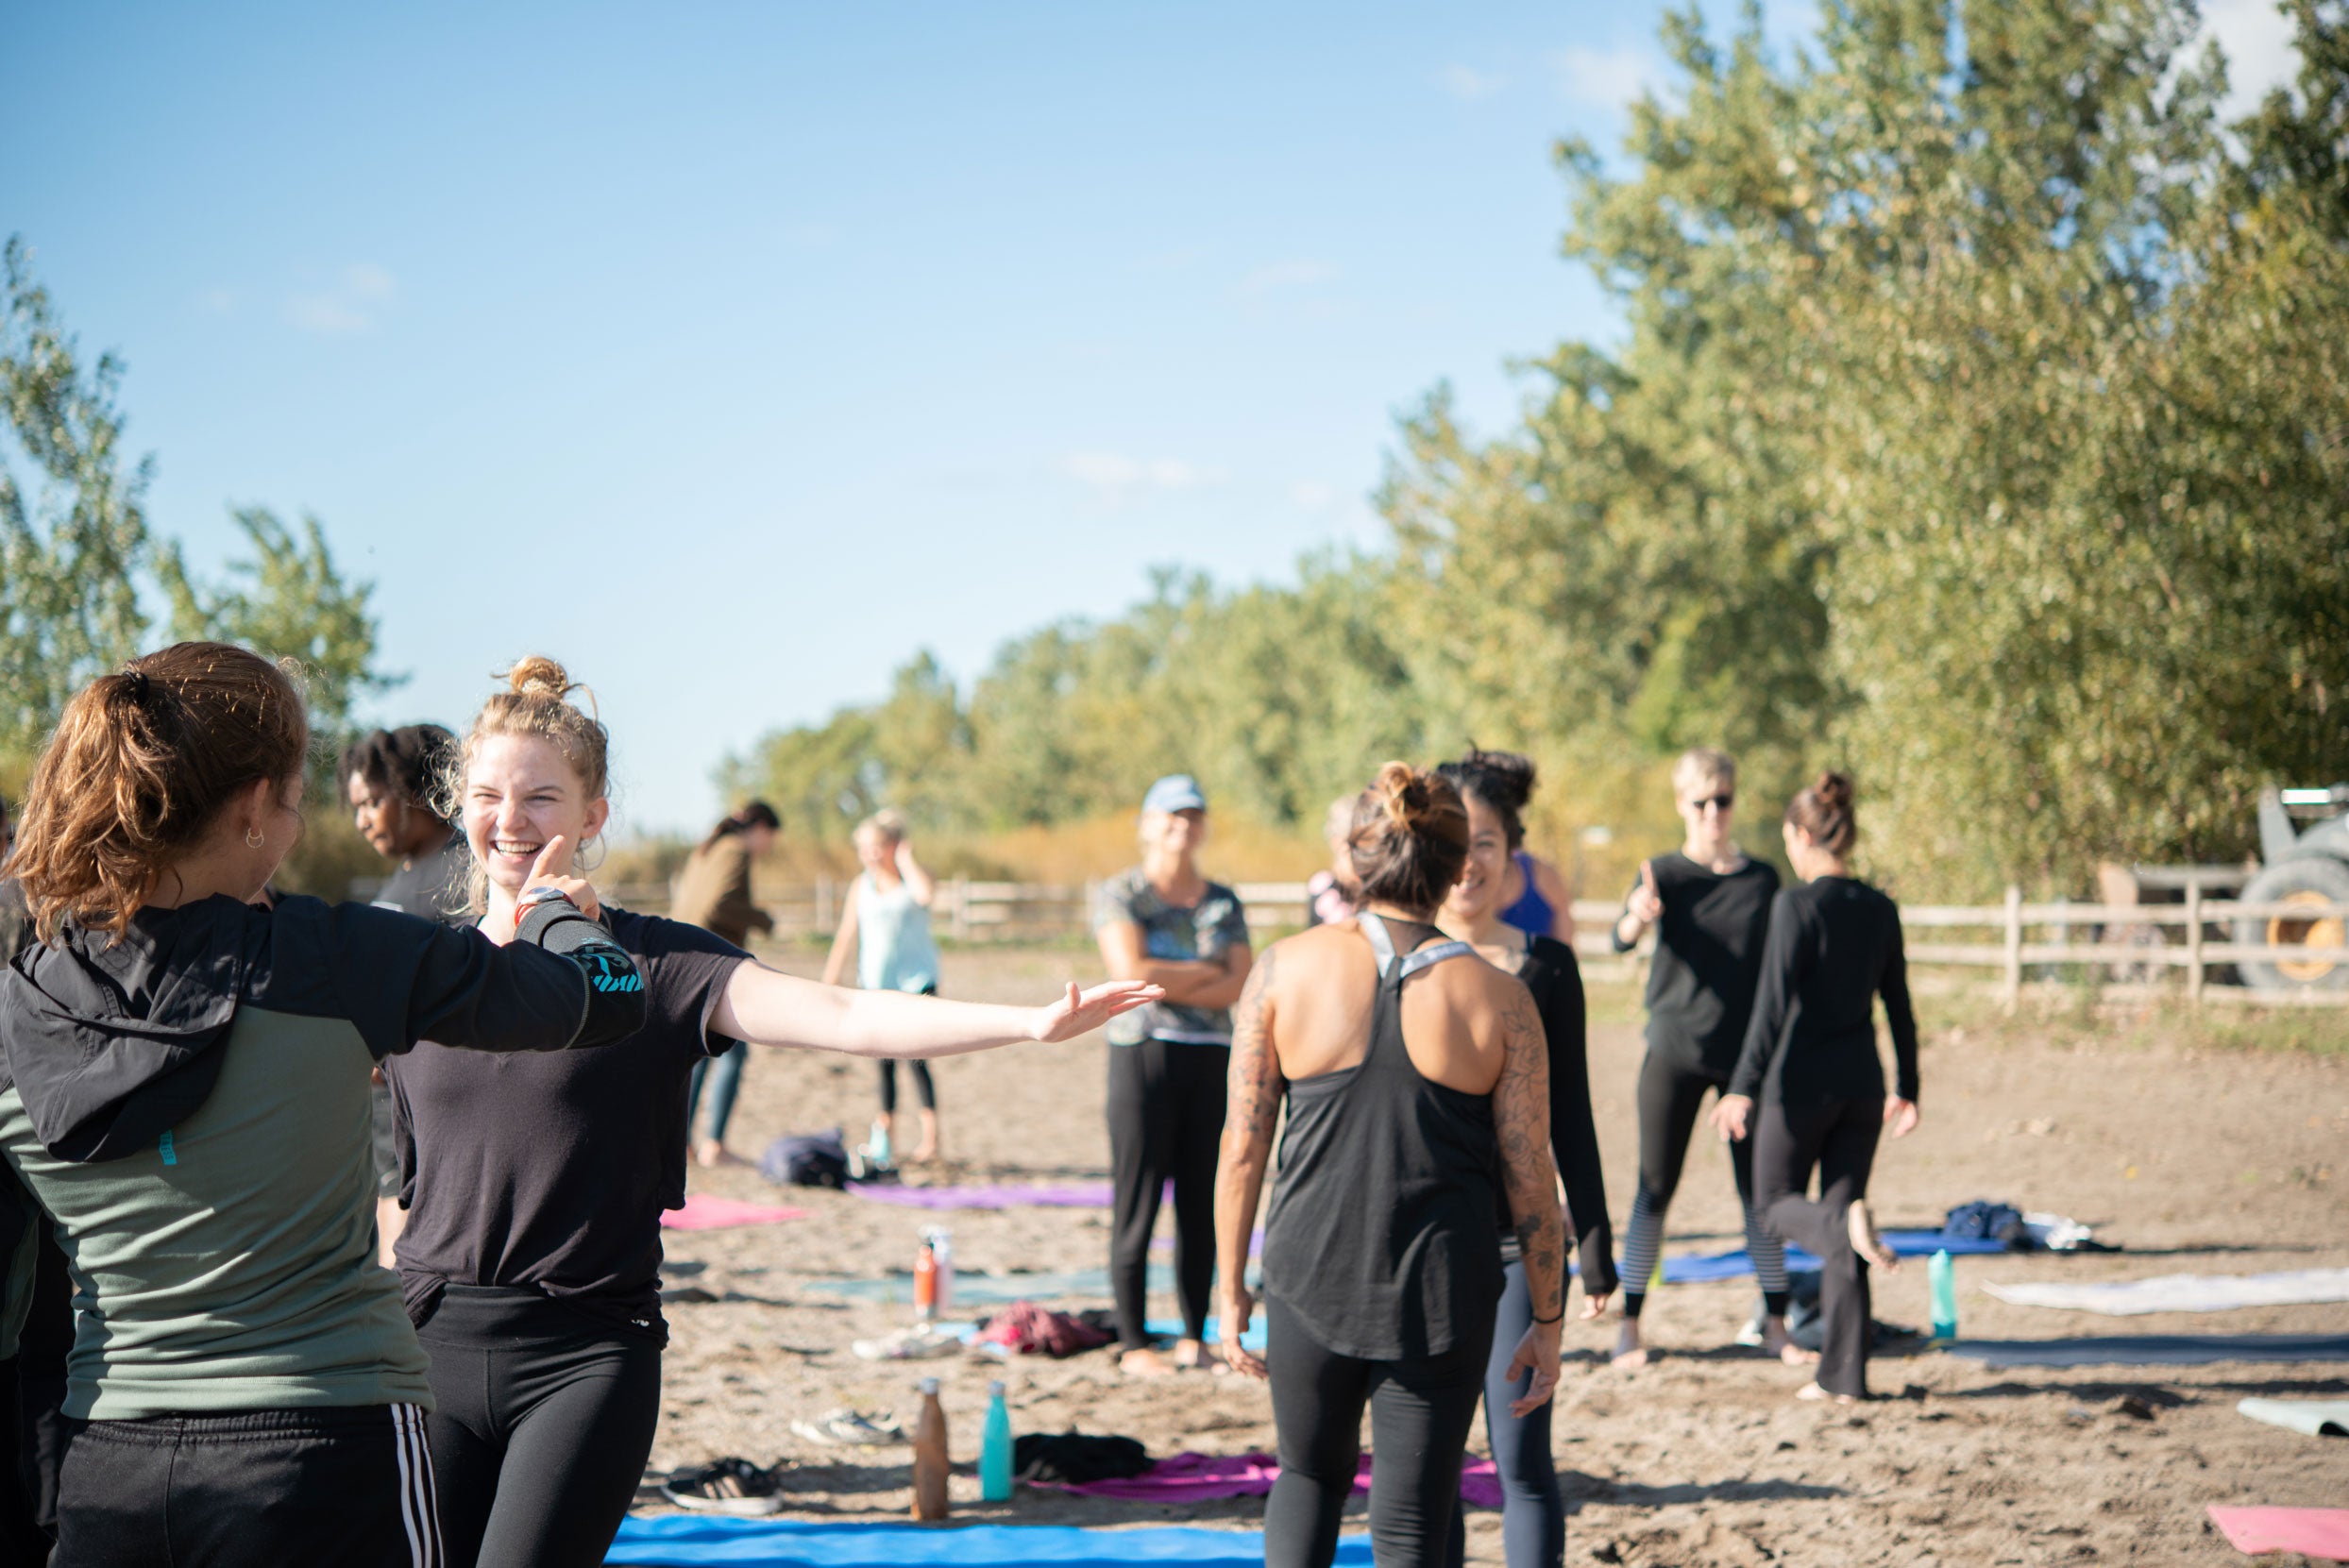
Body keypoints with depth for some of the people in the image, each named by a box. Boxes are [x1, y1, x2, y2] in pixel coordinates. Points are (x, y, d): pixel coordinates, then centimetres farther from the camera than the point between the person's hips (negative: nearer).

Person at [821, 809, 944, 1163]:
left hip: (917, 978, -3)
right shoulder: (861, 886, 6)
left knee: (916, 1057, -11)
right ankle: (886, 1133, 16)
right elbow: (846, 938, 9)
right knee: (885, 1061, 6)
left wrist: (906, 860, -15)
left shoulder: (914, 877, -2)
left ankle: (930, 1137, -8)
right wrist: (828, 986, 6)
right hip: (877, 983, 4)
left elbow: (925, 893, -29)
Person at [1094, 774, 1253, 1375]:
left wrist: (1167, 983, -10)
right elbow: (1129, 971, -14)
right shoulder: (1122, 893, 2)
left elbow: (1240, 985, 0)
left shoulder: (1224, 903, 13)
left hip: (1212, 1059, 4)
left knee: (1203, 1202, 5)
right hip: (1143, 1054, -4)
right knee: (1136, 1202, -4)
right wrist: (1205, 972, -5)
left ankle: (1194, 1335, 14)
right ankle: (1132, 1342, 2)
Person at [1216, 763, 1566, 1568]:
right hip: (1440, 1300, -1)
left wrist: (1233, 1289, 8)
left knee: (1310, 1476, 26)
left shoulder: (1287, 969, -5)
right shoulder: (1497, 999, -6)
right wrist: (1547, 1322, 7)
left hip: (1309, 1284, 1)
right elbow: (1530, 1179, -3)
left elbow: (1243, 1147, -3)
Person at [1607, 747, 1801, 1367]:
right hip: (1675, 1052, -2)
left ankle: (1775, 1325, 11)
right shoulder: (1665, 875, -2)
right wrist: (1636, 918, -43)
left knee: (1760, 1189, 3)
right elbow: (1620, 938, -20)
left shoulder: (1763, 879, 7)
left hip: (1746, 1054, 2)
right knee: (1655, 1189, 0)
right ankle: (1630, 1325, 7)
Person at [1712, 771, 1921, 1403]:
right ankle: (1844, 1373, 5)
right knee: (1840, 1199, 9)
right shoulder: (1880, 908, 5)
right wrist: (1907, 1088, 19)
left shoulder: (1796, 905, -12)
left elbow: (1773, 1005, -17)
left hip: (1802, 1082, -5)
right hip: (1861, 1081, 5)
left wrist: (1743, 1088, -15)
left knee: (1776, 1203, 13)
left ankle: (1845, 1224, -22)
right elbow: (1898, 1006, 10)